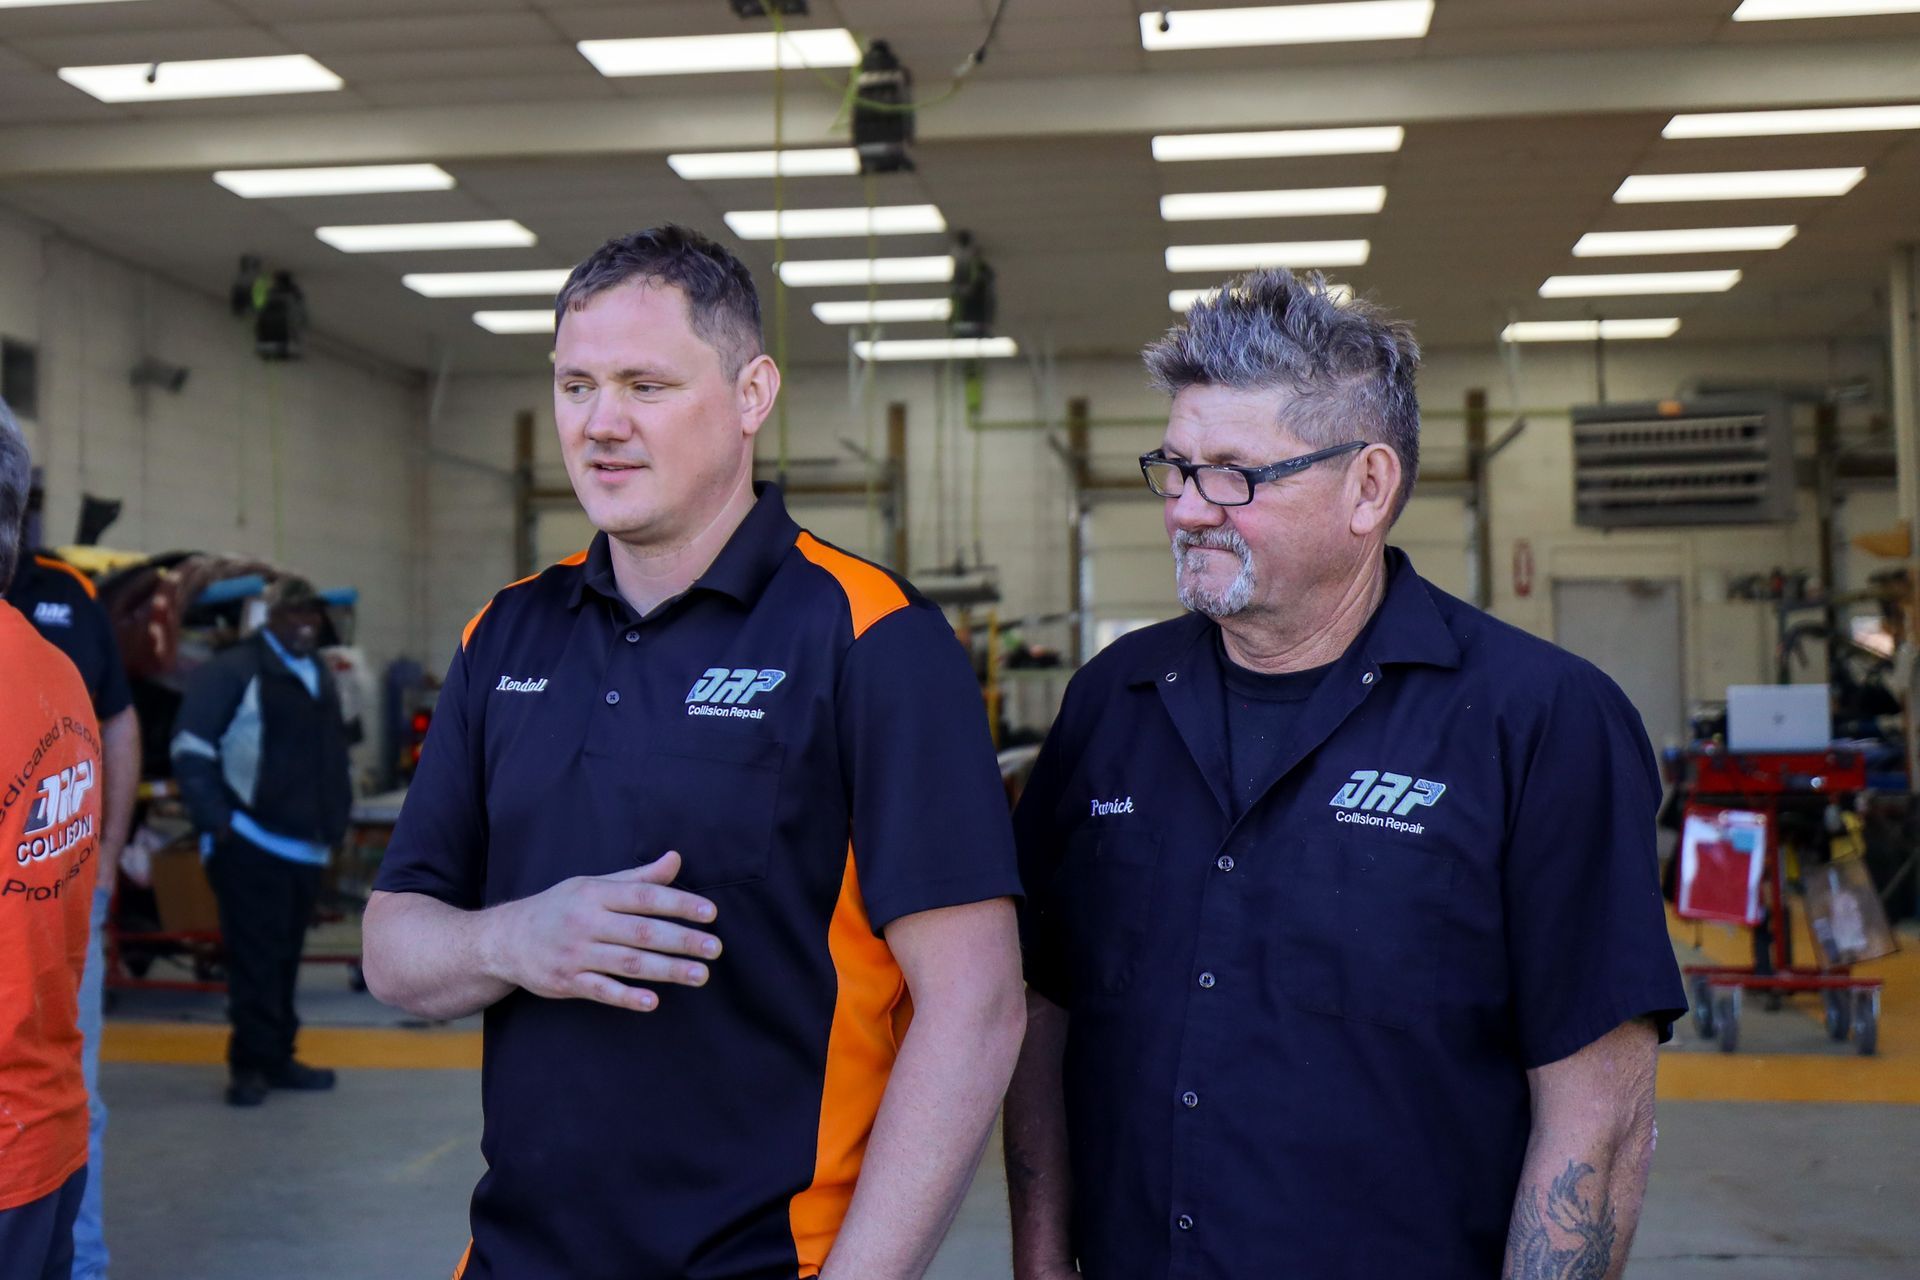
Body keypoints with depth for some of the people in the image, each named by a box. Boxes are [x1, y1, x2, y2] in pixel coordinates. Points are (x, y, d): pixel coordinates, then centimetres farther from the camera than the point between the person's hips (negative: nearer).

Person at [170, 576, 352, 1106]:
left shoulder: (320, 676, 19)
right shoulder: (233, 670, -6)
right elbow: (190, 749, -10)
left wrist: (336, 818, 17)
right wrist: (217, 821, -13)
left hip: (306, 846, 7)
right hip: (251, 844, -7)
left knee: (285, 956, 12)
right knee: (255, 957, -6)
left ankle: (277, 1056, 19)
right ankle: (252, 1063, 0)